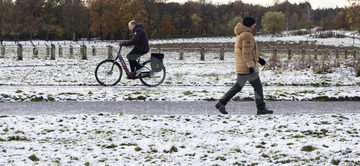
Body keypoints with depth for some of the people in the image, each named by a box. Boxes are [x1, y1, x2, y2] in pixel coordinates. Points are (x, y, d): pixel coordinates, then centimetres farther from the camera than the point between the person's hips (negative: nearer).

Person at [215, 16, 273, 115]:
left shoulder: (241, 35, 18)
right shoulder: (247, 35, -14)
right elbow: (246, 53, -22)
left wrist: (258, 59, 21)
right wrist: (251, 66, -24)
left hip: (242, 67, 10)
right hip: (247, 66, -10)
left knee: (238, 87, 12)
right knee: (258, 86, -1)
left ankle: (221, 103, 8)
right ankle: (261, 109, 1)